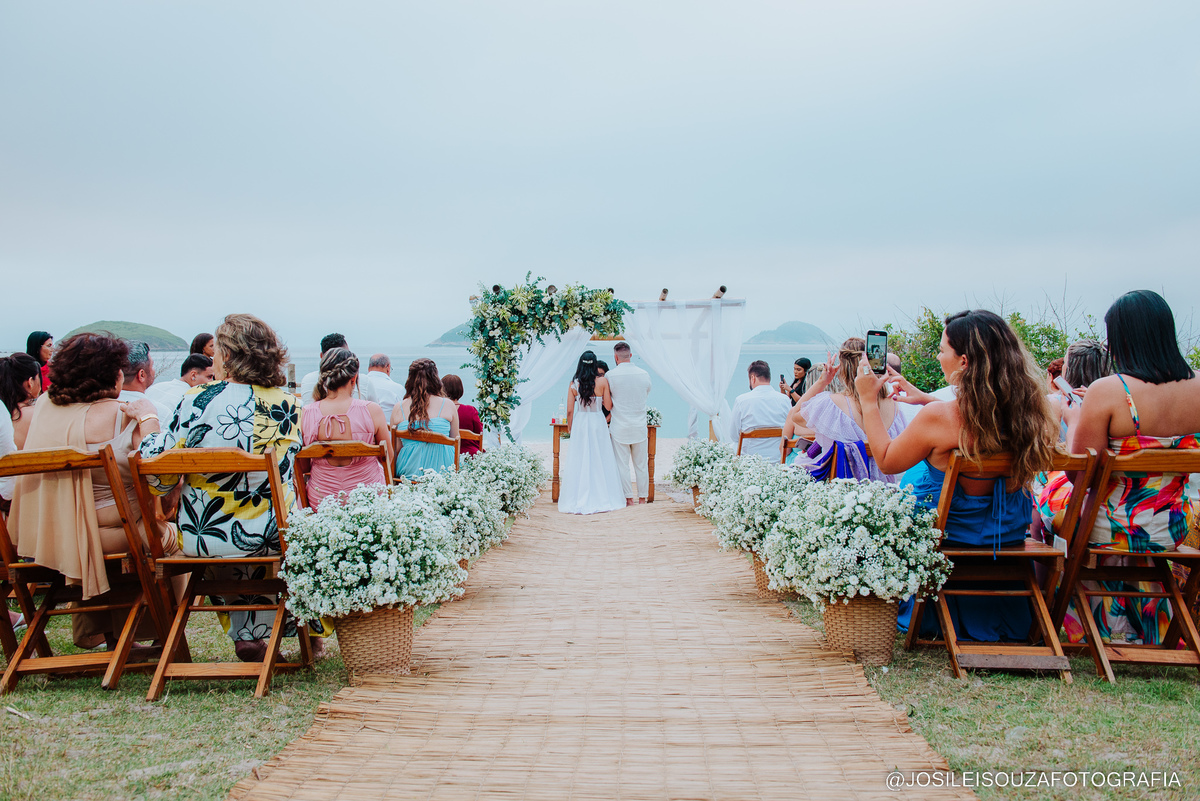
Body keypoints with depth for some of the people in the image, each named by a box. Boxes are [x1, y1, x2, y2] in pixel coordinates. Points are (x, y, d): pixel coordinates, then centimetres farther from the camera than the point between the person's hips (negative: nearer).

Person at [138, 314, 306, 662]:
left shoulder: (198, 400, -11)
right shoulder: (287, 404, -3)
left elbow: (158, 473, -6)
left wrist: (148, 420, 11)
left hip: (201, 539, 0)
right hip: (273, 539, 1)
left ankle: (245, 635, 35)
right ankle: (253, 634, 34)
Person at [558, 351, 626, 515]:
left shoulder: (573, 384, -5)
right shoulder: (602, 382, -8)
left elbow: (570, 410, -2)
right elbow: (609, 405, -3)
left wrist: (569, 428, 11)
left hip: (579, 423, 1)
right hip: (598, 423, -1)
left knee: (579, 461, 7)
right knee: (600, 461, 8)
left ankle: (579, 501, 10)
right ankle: (602, 498, 13)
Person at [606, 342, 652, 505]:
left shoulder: (610, 376, -10)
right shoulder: (644, 374, -1)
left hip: (619, 428, -3)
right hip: (640, 426, 3)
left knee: (622, 465, 5)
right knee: (641, 465, 11)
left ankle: (629, 499, 8)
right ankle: (643, 499, 18)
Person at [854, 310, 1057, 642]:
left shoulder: (938, 417, -26)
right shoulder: (1028, 411, -9)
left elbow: (886, 461, -10)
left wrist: (869, 400, -4)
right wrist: (926, 400, 17)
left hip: (950, 545, -5)